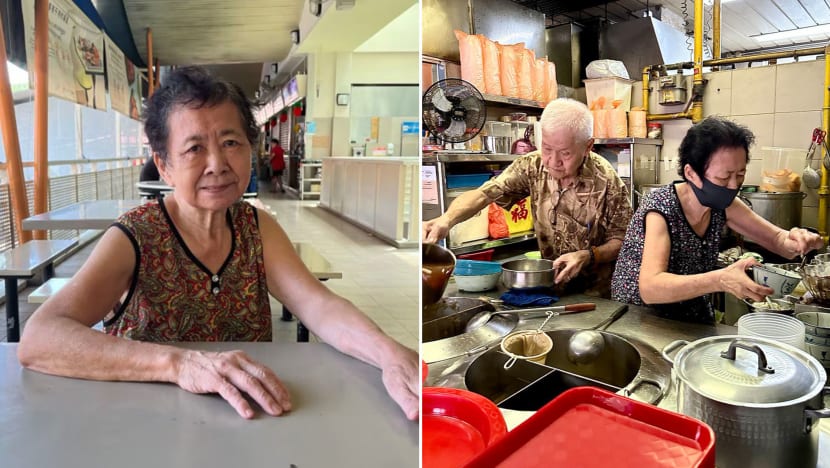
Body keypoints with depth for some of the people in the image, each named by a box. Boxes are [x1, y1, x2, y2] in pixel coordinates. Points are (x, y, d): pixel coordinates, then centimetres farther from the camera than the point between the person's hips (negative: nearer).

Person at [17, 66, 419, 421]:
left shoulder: (257, 227, -2)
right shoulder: (133, 239, -12)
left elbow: (319, 305, -14)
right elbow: (36, 340, -25)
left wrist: (391, 354, -32)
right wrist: (180, 363, -38)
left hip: (250, 423, 1)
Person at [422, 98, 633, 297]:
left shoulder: (608, 182, -19)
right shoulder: (532, 166, -10)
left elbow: (623, 240, -9)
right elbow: (484, 193, -17)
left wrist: (588, 256, -28)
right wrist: (447, 220, -36)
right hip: (551, 286, 3)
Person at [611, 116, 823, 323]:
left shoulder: (722, 204, -6)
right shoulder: (661, 208, -26)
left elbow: (777, 239, 4)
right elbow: (649, 288, -38)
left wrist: (795, 241, -21)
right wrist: (721, 280, -50)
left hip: (694, 320, 7)